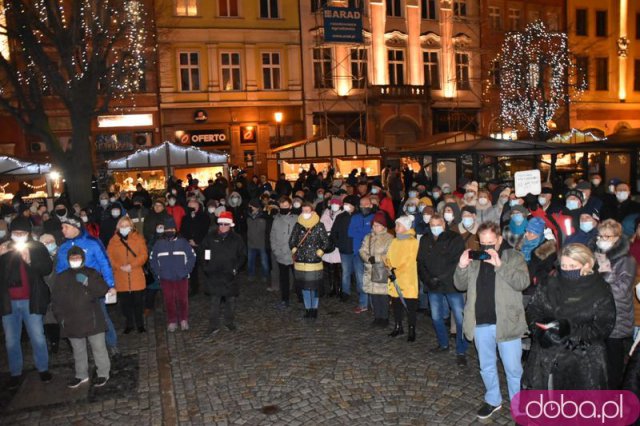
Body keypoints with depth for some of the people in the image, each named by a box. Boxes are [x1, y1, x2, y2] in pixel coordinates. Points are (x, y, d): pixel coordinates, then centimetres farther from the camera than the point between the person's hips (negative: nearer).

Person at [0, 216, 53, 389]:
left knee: (38, 337, 4)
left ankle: (43, 368, 20)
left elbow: (47, 268, -7)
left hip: (31, 300, -2)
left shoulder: (37, 247, -1)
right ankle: (15, 373, 23)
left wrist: (30, 260, -23)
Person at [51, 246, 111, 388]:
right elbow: (55, 300, 10)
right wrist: (60, 316, 1)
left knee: (99, 348, 4)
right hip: (72, 322, 3)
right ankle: (81, 375, 31)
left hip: (92, 320, -3)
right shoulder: (61, 277, 8)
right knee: (78, 351, 17)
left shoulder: (92, 273, 0)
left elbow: (103, 290, -12)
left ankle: (103, 373, 16)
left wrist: (87, 282, -23)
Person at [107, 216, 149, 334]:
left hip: (137, 276, -1)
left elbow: (143, 255, -3)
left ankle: (140, 324, 19)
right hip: (121, 278, 1)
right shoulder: (113, 240, 7)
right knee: (125, 302, 6)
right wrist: (120, 267, -13)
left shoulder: (138, 238, 4)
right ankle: (129, 324, 22)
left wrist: (132, 265, -14)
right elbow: (110, 257, 1)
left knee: (138, 301, 5)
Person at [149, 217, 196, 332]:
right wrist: (158, 273, 1)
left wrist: (186, 271, -5)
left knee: (183, 300, 3)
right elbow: (152, 260, 9)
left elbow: (192, 257, 1)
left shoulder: (183, 242, -2)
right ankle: (172, 322, 18)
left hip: (182, 278, -1)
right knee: (169, 301, 6)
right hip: (165, 279, 1)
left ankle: (184, 320, 20)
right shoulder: (158, 244, 2)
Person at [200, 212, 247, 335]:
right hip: (214, 275, -1)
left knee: (231, 299, 11)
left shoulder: (236, 239, 1)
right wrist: (205, 266, -2)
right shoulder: (210, 237, 1)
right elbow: (201, 251, 7)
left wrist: (236, 268, -5)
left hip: (230, 275, 1)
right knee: (215, 301, 1)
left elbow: (242, 255, 5)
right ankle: (214, 326, 8)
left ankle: (229, 322, 28)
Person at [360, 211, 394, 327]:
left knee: (383, 296, -2)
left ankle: (384, 318, 13)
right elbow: (362, 251, 5)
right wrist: (369, 258, -13)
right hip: (370, 271, 5)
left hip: (383, 272, -5)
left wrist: (376, 258, -16)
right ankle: (377, 317, 24)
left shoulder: (389, 238, -7)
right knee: (374, 295, 11)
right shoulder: (368, 237, 11)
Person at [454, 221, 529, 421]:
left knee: (513, 369, 8)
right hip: (481, 324, 4)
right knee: (486, 367, 18)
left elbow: (523, 282, -19)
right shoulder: (475, 259, 6)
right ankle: (493, 400, 37)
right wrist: (462, 266, -13)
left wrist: (500, 265, -28)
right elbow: (460, 285, 6)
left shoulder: (514, 257, -5)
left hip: (506, 323, -4)